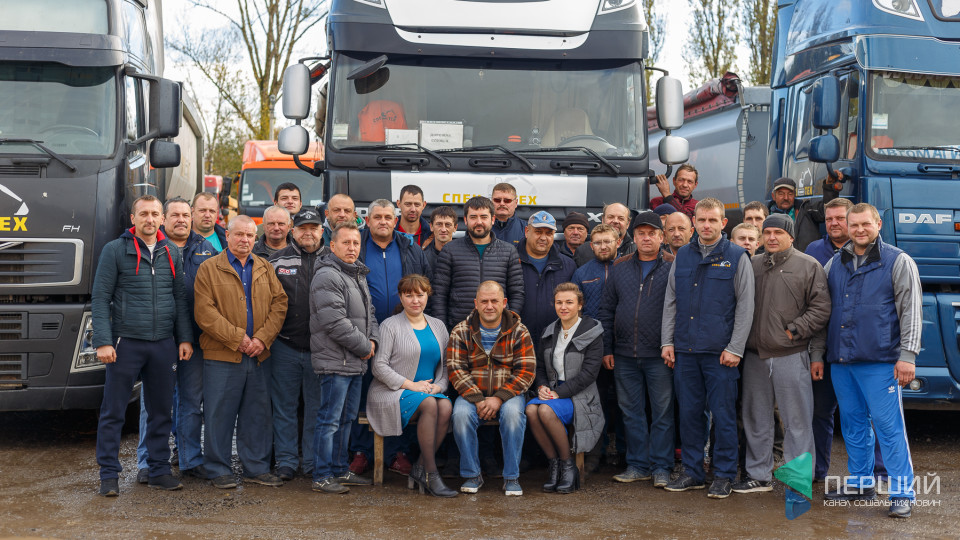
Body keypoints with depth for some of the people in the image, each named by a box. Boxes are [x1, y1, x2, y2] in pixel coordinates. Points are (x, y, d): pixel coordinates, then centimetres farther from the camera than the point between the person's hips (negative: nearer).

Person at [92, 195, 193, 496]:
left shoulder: (171, 253, 10)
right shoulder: (115, 250, -1)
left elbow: (180, 298, 13)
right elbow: (100, 298, -4)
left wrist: (185, 338, 5)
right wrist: (103, 341, -12)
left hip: (164, 345, 4)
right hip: (126, 343, -4)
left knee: (161, 412, 10)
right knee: (113, 412, 0)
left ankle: (159, 471, 19)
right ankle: (109, 475, 8)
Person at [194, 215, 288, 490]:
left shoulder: (265, 269, 13)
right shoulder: (209, 268, 0)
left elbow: (279, 303, 7)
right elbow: (204, 312, -8)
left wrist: (263, 338, -7)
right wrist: (237, 338, -14)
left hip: (259, 356, 4)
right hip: (222, 356, -4)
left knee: (258, 414, 9)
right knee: (219, 415, 1)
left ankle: (257, 467, 19)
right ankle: (219, 470, 12)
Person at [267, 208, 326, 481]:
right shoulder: (277, 260, 6)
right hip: (285, 346, 0)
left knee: (317, 408, 6)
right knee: (284, 407, 6)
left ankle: (314, 463, 16)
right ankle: (286, 461, 16)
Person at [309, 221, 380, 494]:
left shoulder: (358, 275, 17)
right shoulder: (327, 277, -14)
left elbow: (369, 312, 23)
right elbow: (335, 322, -21)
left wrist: (373, 340, 4)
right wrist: (363, 347, -13)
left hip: (356, 362, 10)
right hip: (335, 361, -10)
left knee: (346, 418, 16)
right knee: (330, 420, -4)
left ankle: (340, 470, 26)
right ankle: (322, 476, 3)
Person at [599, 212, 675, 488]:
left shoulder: (673, 268, 0)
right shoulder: (620, 268, 11)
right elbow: (607, 309, 12)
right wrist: (606, 348, 6)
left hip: (659, 355, -4)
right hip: (624, 356, 4)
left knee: (663, 412, 1)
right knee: (631, 412, 9)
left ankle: (661, 467, 10)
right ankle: (638, 464, 19)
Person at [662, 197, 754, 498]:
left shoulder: (737, 257, 0)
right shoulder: (682, 256, 11)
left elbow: (745, 307, -3)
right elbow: (670, 302, 14)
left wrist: (735, 348, -9)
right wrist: (667, 341, 6)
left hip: (720, 352, -4)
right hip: (685, 349, 4)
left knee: (723, 414, 1)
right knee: (689, 412, 8)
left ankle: (724, 475, 11)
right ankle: (692, 471, 19)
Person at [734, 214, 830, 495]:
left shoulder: (808, 266, 1)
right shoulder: (752, 265, 13)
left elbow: (821, 309, -3)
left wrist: (793, 330, -11)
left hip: (791, 356, -5)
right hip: (755, 355, 5)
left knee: (797, 420, 0)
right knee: (756, 419, 12)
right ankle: (759, 475, 23)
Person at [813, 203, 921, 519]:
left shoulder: (898, 262, 0)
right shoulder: (834, 265, 14)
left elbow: (911, 311, -4)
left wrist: (907, 355, -12)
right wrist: (817, 353, 14)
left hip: (880, 362, -5)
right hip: (840, 361, 6)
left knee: (889, 425, -6)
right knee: (853, 423, 12)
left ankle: (902, 493, 0)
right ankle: (860, 483, 24)